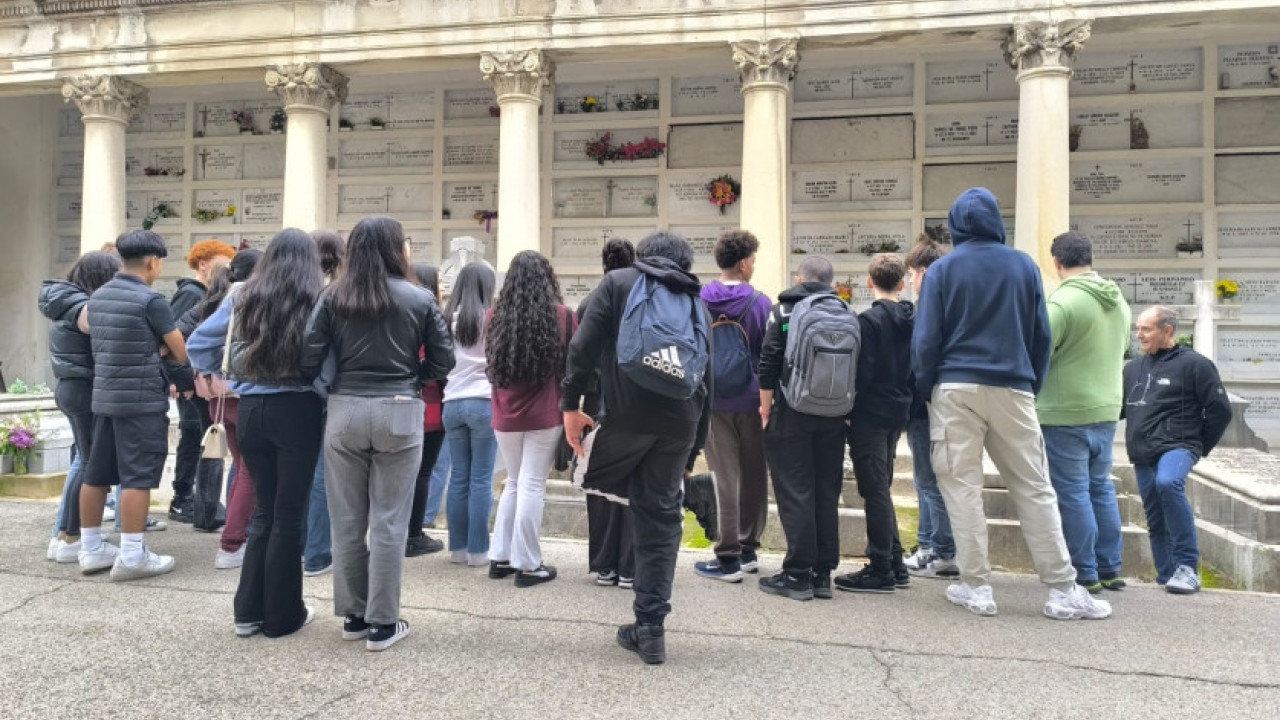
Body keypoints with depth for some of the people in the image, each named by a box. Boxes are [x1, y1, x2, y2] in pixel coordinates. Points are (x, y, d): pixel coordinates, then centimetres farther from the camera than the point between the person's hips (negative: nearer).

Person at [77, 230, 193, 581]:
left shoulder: (97, 296, 11)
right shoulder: (150, 299, -13)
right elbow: (180, 350, -7)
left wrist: (162, 377, 20)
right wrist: (184, 378, 14)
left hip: (105, 395, 8)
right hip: (142, 400, -8)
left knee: (97, 473, 12)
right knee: (137, 476, -5)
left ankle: (91, 550, 21)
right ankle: (131, 557, -3)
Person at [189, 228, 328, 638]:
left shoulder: (243, 298, 6)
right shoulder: (316, 302, -5)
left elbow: (198, 344, 9)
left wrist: (222, 382, 15)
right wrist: (322, 393, -2)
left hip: (249, 410, 4)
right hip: (297, 410, -4)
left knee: (264, 510, 17)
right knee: (289, 515, 6)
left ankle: (249, 611, 21)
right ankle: (282, 617, 16)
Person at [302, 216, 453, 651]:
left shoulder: (333, 298, 2)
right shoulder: (420, 300, -2)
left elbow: (309, 360, -2)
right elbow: (443, 362, 0)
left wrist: (342, 378, 15)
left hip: (345, 412, 2)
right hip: (399, 414, -2)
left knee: (346, 520, 12)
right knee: (389, 521, 4)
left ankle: (353, 616, 24)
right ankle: (383, 624, 11)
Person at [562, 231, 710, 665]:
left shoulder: (619, 282, 11)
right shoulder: (697, 303, 21)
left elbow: (584, 345, -5)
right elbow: (707, 383, 20)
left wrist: (571, 404, -3)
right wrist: (692, 451, 24)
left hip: (627, 412, -4)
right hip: (681, 422, 4)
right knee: (661, 518, 10)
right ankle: (650, 629, 14)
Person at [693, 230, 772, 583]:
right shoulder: (760, 303, -5)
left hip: (714, 402, 1)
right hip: (753, 401, -1)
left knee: (725, 480, 4)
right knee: (754, 477, 13)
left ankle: (728, 558, 4)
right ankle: (748, 550, 21)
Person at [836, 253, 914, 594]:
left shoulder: (869, 320, -14)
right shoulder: (913, 320, 9)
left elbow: (862, 372, -18)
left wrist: (848, 411, -10)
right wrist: (905, 404, 18)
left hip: (870, 416, -8)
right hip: (898, 414, 8)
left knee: (875, 492, -2)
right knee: (881, 489, 16)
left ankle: (881, 570, 4)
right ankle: (894, 565, 22)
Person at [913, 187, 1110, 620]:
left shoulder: (943, 269, -1)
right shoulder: (1025, 266, 6)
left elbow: (925, 339, -3)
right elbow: (1042, 336, 9)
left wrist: (926, 389, 8)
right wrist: (1033, 386, 18)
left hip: (956, 390, -2)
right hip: (1013, 390, 2)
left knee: (962, 488, 4)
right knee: (1035, 490, 7)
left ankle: (977, 588, 7)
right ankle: (1063, 590, 10)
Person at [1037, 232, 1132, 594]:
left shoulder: (1063, 302, -18)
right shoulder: (1118, 300, 9)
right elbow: (1120, 350, 17)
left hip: (1066, 413, -8)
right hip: (1107, 408, 8)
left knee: (1073, 493, 1)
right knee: (1101, 488, 16)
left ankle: (1086, 574, 8)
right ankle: (1110, 569, 23)